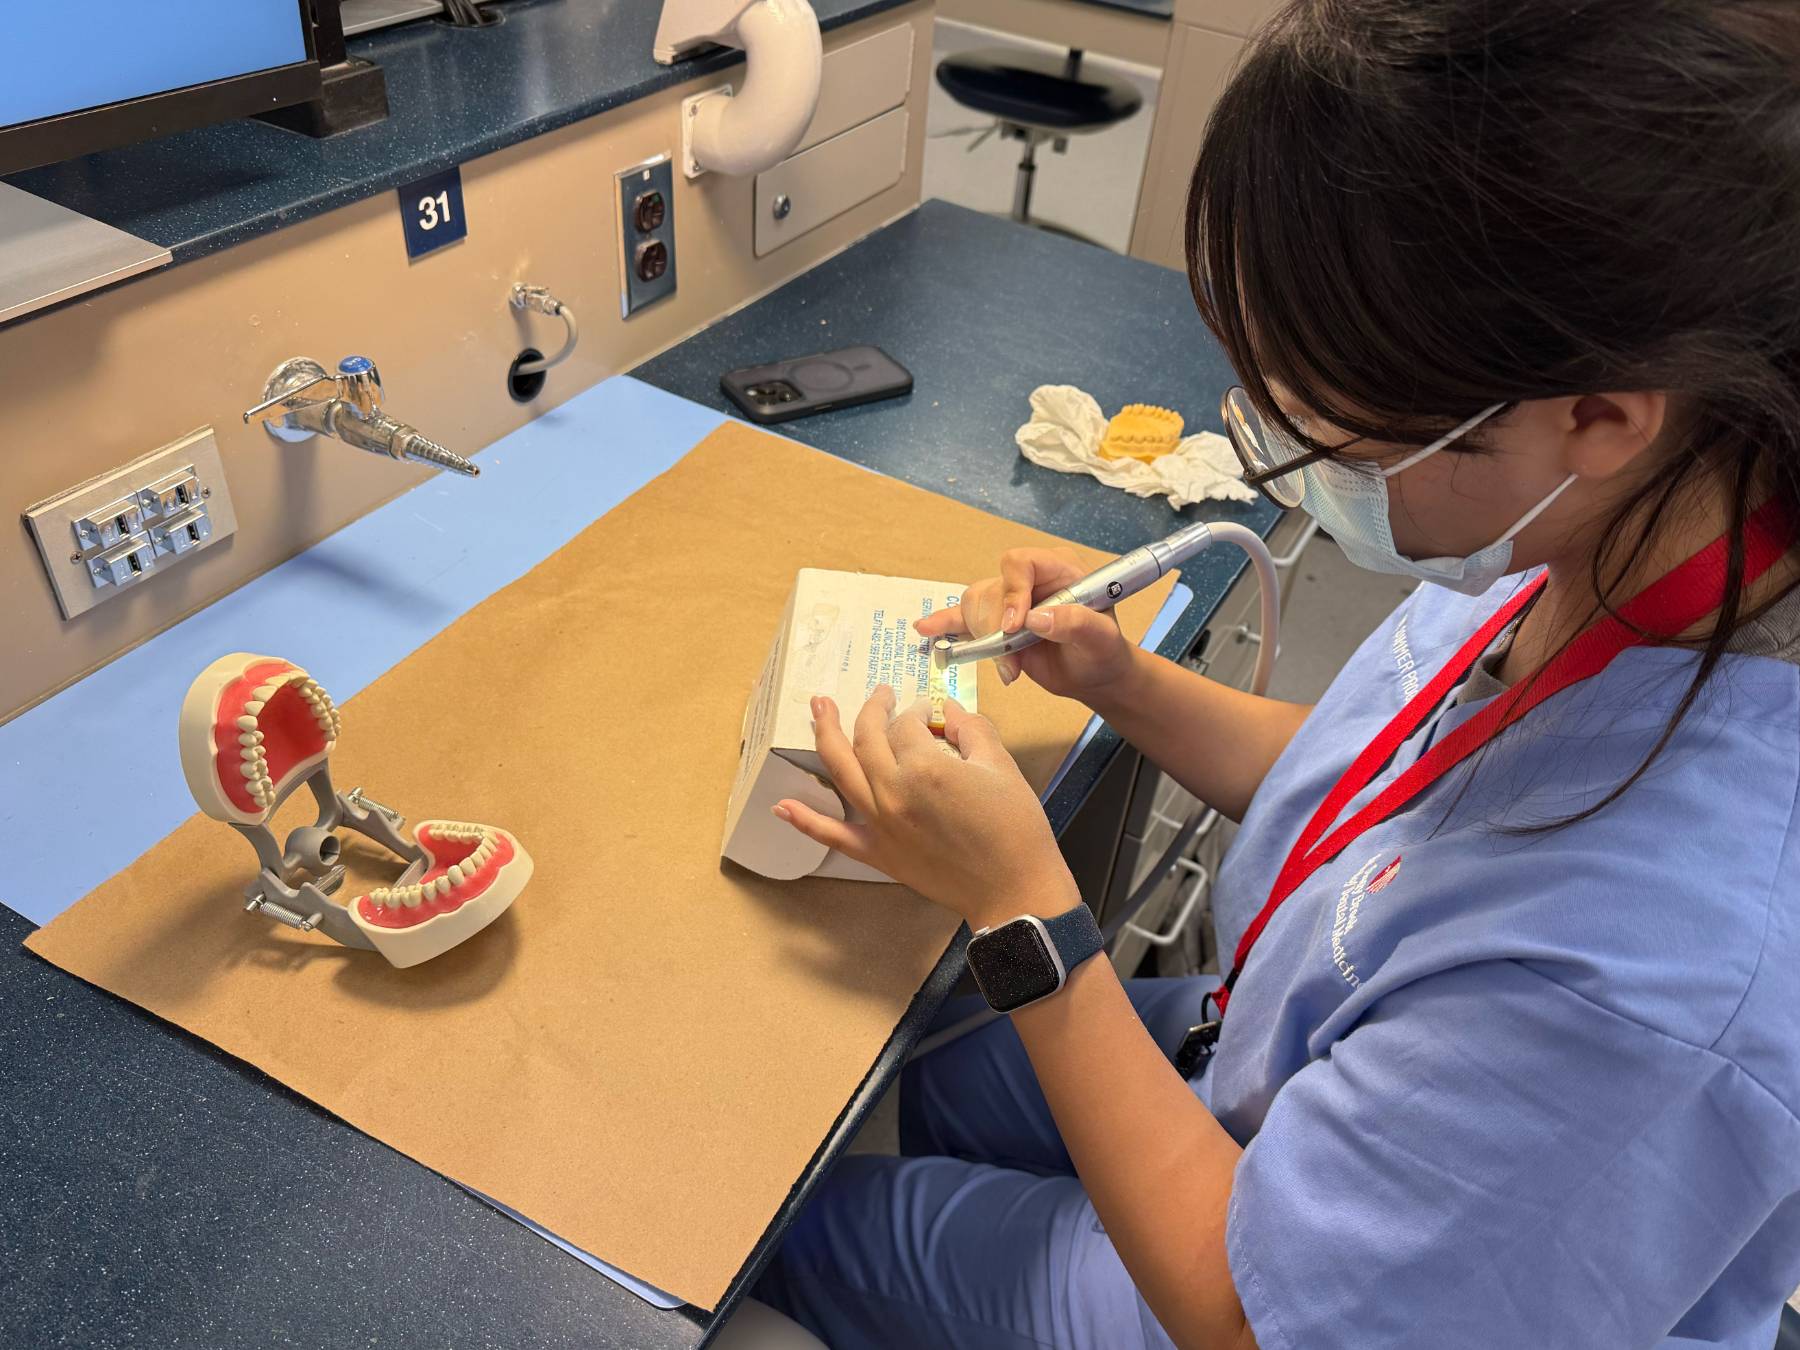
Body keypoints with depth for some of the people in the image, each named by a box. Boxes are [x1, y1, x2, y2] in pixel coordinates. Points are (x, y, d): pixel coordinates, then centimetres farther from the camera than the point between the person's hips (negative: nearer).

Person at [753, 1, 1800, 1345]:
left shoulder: (1650, 979, -46)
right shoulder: (1571, 551, -20)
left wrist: (1021, 901, -28)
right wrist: (1123, 680, -13)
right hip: (1264, 1075, 6)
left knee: (811, 1224, 16)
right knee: (926, 1086, 26)